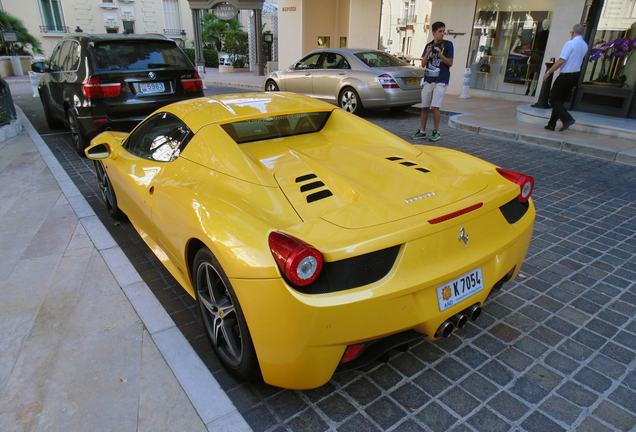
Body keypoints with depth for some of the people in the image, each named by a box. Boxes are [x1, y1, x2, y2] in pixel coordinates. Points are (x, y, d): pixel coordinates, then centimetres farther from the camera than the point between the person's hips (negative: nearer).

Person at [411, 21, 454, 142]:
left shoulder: (448, 44, 2)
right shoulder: (428, 45, 12)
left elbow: (450, 63, -2)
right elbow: (423, 64, 7)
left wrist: (440, 54, -15)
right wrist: (427, 53, -10)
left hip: (441, 81, -4)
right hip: (428, 80, 4)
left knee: (435, 106, -12)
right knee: (424, 107, 5)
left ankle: (436, 131, 1)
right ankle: (422, 131, 13)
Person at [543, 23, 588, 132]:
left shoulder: (570, 43, -14)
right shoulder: (585, 45, 10)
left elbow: (561, 61, -20)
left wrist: (548, 73, -15)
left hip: (566, 75, -8)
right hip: (576, 75, 8)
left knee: (553, 99, -2)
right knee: (560, 100, 15)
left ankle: (567, 119, -16)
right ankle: (552, 125, 17)